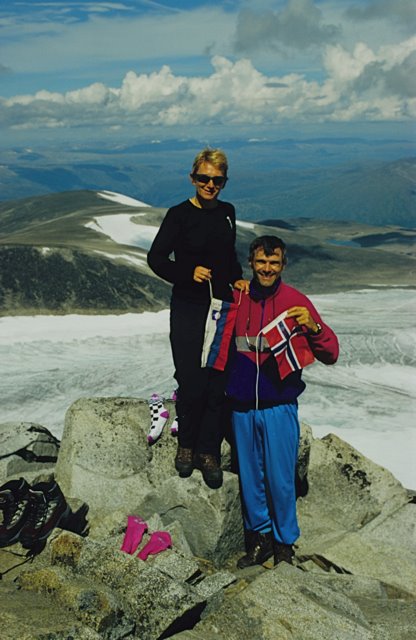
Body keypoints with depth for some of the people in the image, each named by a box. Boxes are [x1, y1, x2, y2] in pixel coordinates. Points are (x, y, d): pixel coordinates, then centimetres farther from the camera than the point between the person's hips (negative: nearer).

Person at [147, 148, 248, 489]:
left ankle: (208, 451, 19)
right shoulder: (179, 214, -6)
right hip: (188, 309, -4)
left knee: (219, 382, 4)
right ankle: (186, 444, 23)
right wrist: (188, 273, -20)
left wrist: (237, 278, 4)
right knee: (192, 383, -3)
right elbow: (156, 258, -6)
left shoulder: (227, 212, 9)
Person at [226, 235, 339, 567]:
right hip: (242, 406, 3)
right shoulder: (238, 300, 4)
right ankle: (260, 538, 30)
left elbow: (330, 355, -7)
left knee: (280, 480, 4)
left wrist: (313, 327, -23)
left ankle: (285, 543, 24)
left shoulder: (296, 302, -4)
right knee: (250, 478, 12)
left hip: (279, 407, -3)